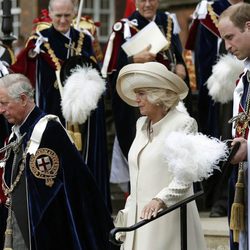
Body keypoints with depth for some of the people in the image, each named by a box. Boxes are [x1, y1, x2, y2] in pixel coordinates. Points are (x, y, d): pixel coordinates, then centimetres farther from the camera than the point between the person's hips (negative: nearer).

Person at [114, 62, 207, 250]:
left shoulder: (184, 123, -7)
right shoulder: (141, 124, 16)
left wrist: (160, 200, -25)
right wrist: (128, 211, 18)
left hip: (168, 215, -7)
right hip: (139, 215, 7)